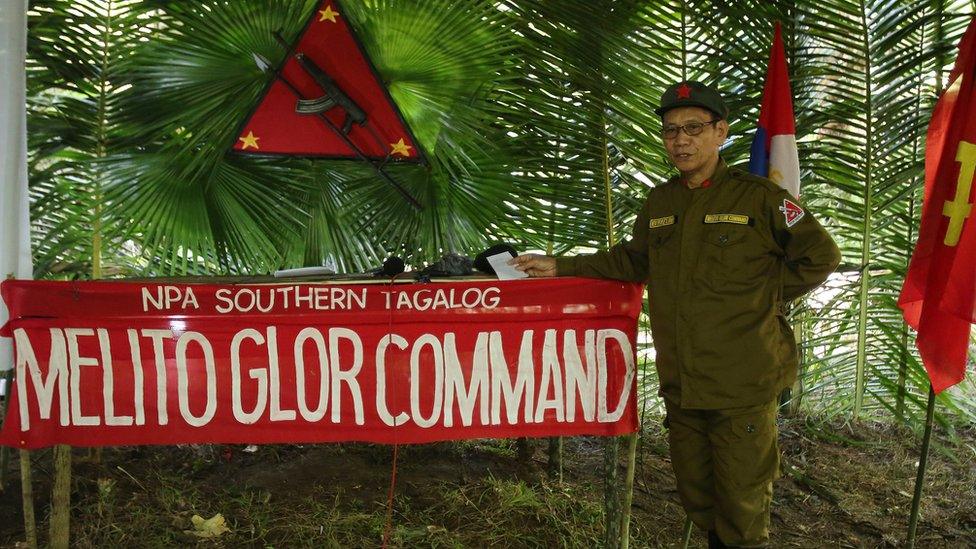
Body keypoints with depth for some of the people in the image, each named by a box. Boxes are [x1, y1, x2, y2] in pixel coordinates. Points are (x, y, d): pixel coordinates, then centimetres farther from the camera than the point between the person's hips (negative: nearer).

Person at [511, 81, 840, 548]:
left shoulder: (758, 197, -8)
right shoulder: (659, 202, 8)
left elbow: (821, 255, -3)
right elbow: (632, 261, 21)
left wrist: (766, 299, -6)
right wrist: (560, 266, 16)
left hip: (743, 386, -5)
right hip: (680, 383, 5)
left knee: (742, 506, 5)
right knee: (695, 496, 18)